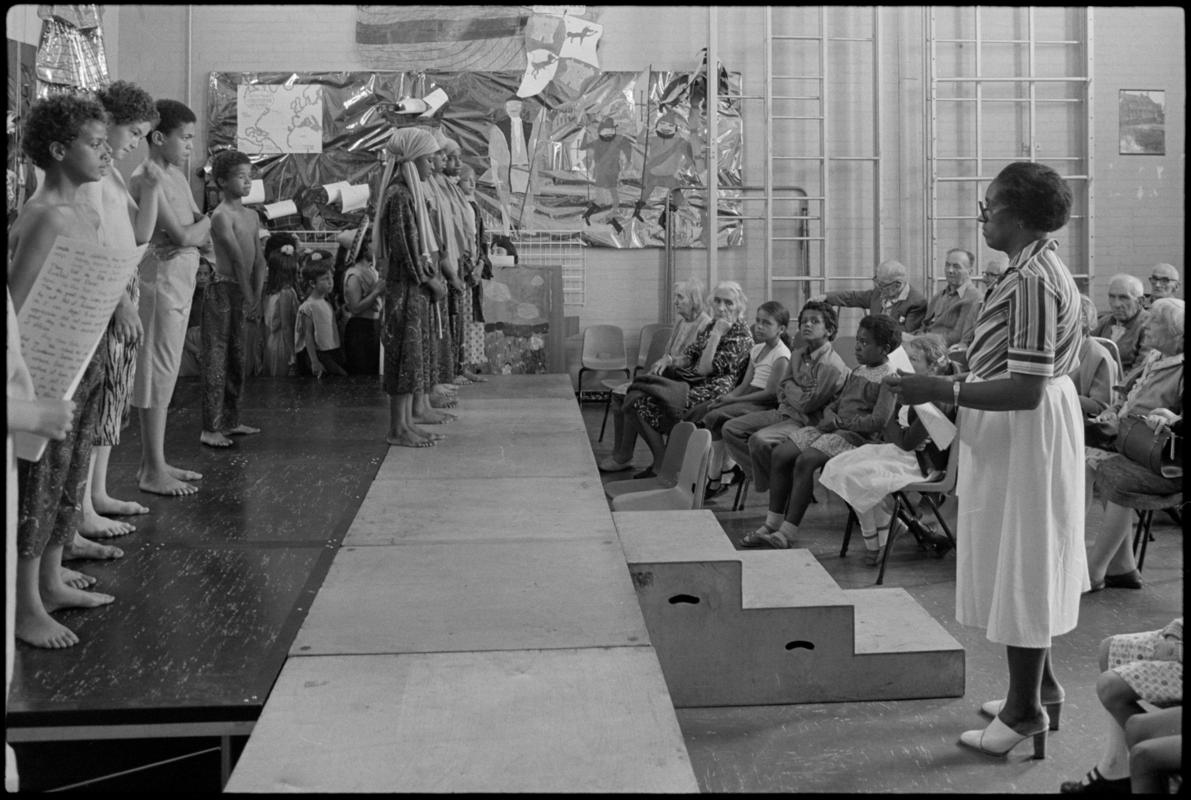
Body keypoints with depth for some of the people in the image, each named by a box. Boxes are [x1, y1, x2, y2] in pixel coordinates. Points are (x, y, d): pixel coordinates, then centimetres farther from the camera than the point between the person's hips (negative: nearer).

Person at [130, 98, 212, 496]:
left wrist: (195, 233, -7)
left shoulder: (175, 174, 14)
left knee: (165, 374, 13)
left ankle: (156, 461, 21)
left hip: (181, 283, 9)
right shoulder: (147, 177, -14)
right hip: (161, 281, -9)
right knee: (157, 376, -4)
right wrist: (203, 224, -1)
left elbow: (203, 231, 14)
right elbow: (182, 235, -19)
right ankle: (153, 471, 2)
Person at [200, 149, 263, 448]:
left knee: (236, 359, 14)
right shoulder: (221, 215, -11)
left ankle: (230, 421, 23)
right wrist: (249, 299, -17)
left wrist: (256, 298, 1)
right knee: (215, 359, -8)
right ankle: (210, 429, -8)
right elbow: (238, 259, -15)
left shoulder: (251, 215, 13)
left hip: (243, 292, 8)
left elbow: (258, 260, 9)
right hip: (222, 289, -8)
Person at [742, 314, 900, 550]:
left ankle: (788, 532, -24)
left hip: (856, 435, -9)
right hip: (831, 428, 9)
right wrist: (829, 414, 0)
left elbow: (879, 421, -17)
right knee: (780, 455, -6)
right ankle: (772, 524, -4)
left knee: (805, 461, -28)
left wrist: (840, 422, -13)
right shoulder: (857, 371, 20)